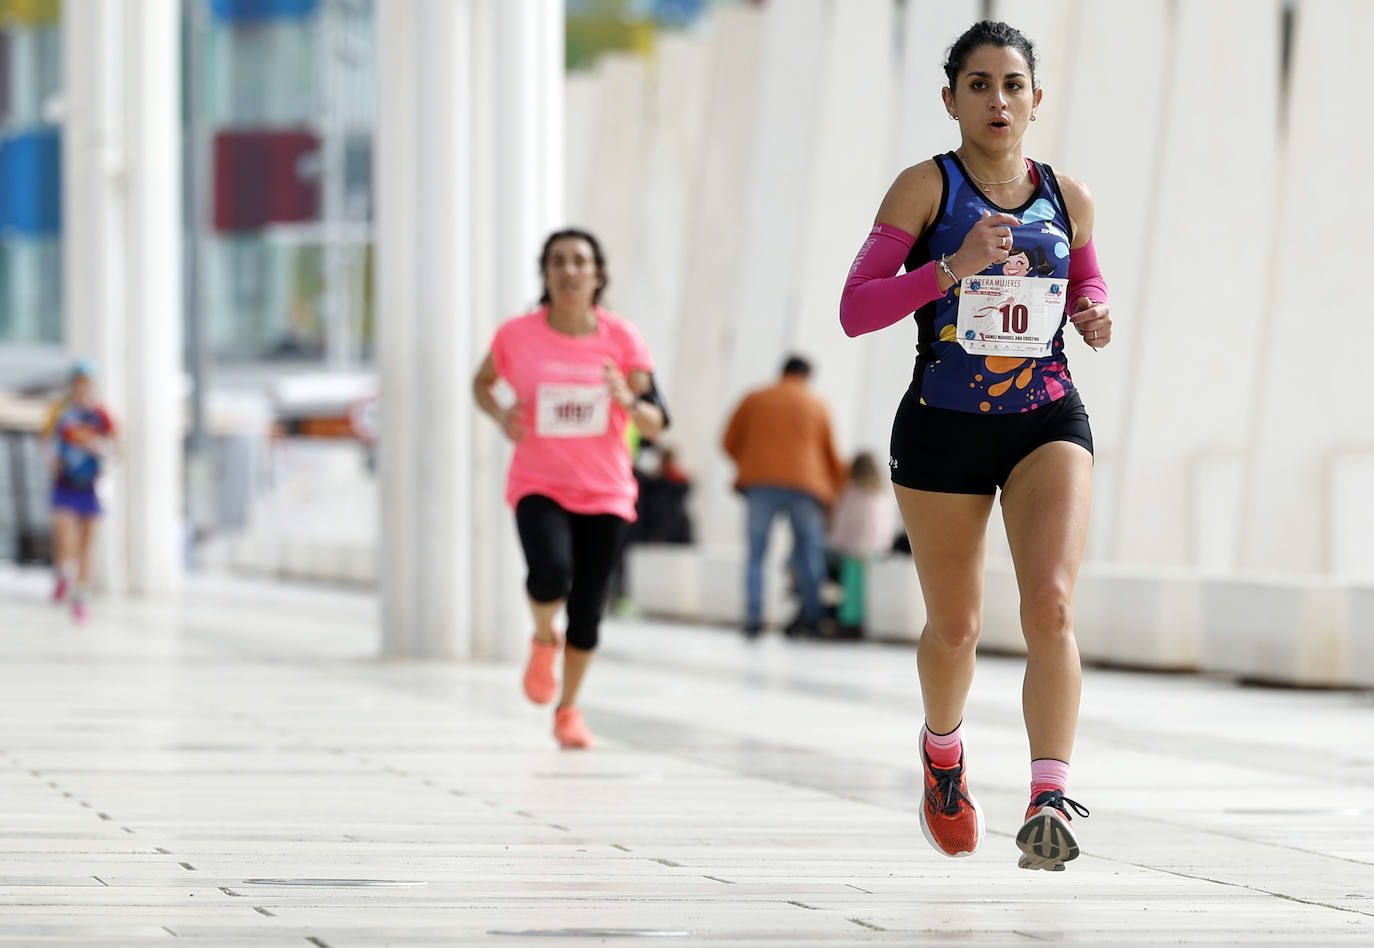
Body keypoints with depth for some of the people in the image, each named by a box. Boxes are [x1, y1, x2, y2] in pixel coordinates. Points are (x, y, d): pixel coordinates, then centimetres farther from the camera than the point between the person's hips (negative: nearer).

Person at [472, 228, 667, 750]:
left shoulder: (622, 338, -5)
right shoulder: (518, 335, -6)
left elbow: (656, 425, -3)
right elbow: (481, 382, 14)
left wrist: (628, 399, -24)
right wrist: (500, 414, -7)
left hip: (605, 492, 1)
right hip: (538, 485, -1)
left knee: (588, 610, 2)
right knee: (550, 573, -28)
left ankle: (568, 710, 25)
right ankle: (543, 639, 7)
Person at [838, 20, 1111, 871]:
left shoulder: (1068, 199, 6)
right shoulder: (926, 187, -6)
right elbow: (855, 308, -12)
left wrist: (1097, 316, -1)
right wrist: (954, 267, -24)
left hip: (1049, 420, 1)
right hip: (944, 426, -1)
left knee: (1051, 602, -21)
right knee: (955, 626, 12)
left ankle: (1050, 799, -27)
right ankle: (943, 752, 43)